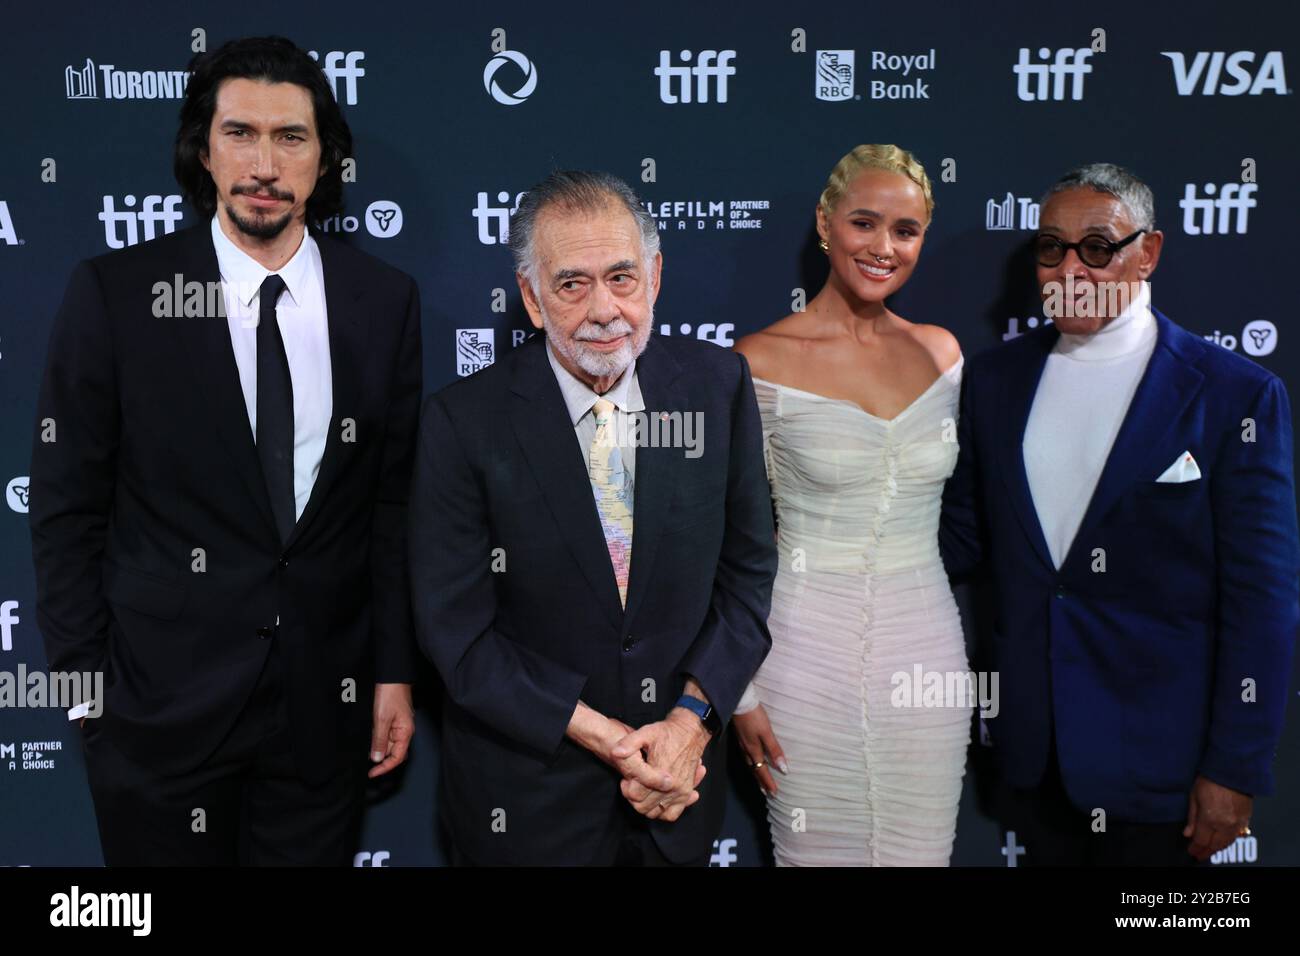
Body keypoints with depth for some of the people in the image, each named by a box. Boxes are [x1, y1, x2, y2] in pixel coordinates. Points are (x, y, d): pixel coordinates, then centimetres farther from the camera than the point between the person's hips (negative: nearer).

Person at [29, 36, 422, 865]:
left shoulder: (384, 300, -1)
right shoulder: (114, 294, -7)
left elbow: (395, 501, 2)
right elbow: (66, 507, -2)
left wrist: (395, 672, 2)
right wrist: (86, 684, -2)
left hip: (325, 702, 2)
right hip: (162, 699, -1)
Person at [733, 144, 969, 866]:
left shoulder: (941, 351, 5)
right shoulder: (760, 362, -9)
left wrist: (975, 662, 14)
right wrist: (741, 692, -6)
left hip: (927, 648, 4)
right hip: (808, 649, -3)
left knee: (922, 851, 14)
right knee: (815, 855, 10)